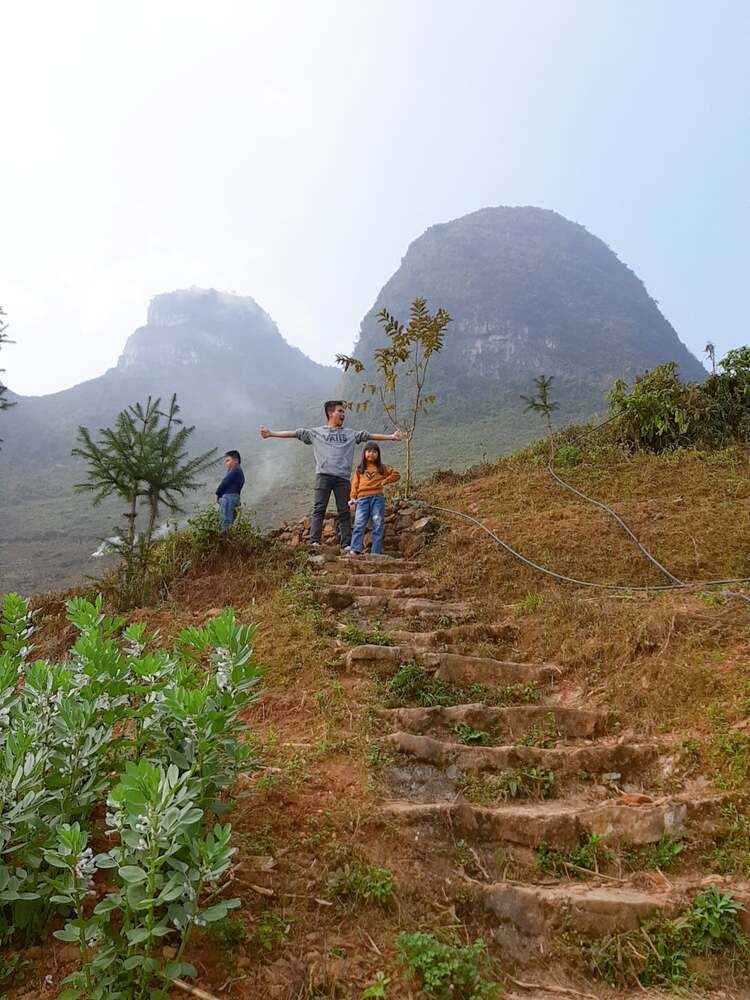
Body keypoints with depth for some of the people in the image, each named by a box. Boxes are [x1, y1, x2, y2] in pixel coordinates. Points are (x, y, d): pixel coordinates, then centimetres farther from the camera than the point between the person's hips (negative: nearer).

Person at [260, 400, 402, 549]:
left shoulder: (350, 434, 21)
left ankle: (346, 544, -4)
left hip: (342, 477, 2)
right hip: (323, 475, -2)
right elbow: (295, 433, 11)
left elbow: (369, 436, 16)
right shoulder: (316, 432, 15)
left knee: (344, 511, -2)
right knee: (319, 509, -9)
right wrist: (271, 434, 5)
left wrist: (391, 437, 9)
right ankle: (314, 541, -14)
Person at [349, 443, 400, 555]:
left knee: (378, 526, -3)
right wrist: (353, 497, -3)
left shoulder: (382, 468, 17)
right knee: (359, 524, -12)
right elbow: (355, 484, 11)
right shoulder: (359, 469, 18)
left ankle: (376, 552, -3)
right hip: (362, 499, 0)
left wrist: (384, 481, 6)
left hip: (377, 498, 0)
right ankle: (355, 550, -19)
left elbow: (396, 474, 16)